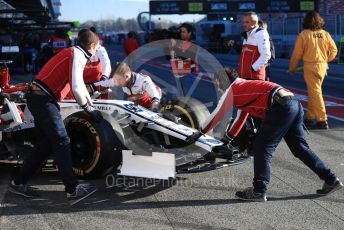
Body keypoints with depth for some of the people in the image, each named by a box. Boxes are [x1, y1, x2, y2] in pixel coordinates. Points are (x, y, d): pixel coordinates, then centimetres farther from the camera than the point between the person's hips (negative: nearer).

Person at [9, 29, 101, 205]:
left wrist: (91, 106, 35)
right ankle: (73, 190, -13)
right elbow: (76, 87, -18)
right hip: (43, 99, -10)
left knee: (46, 144, 11)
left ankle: (18, 183, 18)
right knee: (62, 142, -11)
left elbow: (79, 83, 32)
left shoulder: (73, 53, 21)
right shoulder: (78, 54, -8)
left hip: (40, 98, 10)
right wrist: (88, 109, -5)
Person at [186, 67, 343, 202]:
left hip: (281, 107, -9)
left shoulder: (232, 89, 8)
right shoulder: (244, 87, 34)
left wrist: (199, 133, 22)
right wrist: (228, 138, 53)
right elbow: (241, 116, 44)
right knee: (299, 147, 16)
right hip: (295, 105, 9)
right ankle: (331, 180, 20)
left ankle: (259, 191, -3)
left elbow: (217, 115, 11)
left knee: (261, 147, -3)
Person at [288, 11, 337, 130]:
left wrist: (292, 68, 5)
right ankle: (310, 117, 23)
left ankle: (322, 120, -6)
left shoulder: (304, 34, -9)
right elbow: (334, 50, 9)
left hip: (310, 66, -5)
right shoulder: (325, 34, 4)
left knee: (315, 92, -3)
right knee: (313, 91, 17)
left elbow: (297, 53, -7)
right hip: (322, 66, 5)